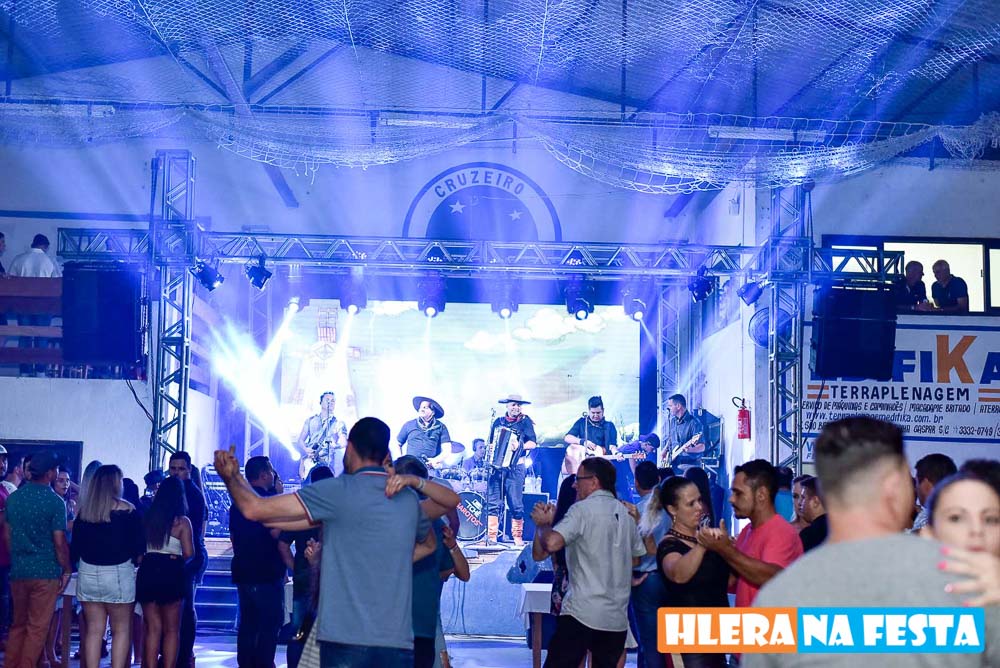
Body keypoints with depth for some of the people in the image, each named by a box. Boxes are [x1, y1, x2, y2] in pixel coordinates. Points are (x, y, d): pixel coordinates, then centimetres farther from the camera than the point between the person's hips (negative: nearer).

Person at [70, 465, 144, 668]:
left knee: (94, 630, 8)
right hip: (118, 574, -4)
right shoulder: (127, 509, -7)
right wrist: (134, 557, 13)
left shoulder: (85, 510, 4)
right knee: (121, 630, 5)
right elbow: (139, 546, -7)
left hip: (88, 573, 4)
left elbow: (75, 546, 8)